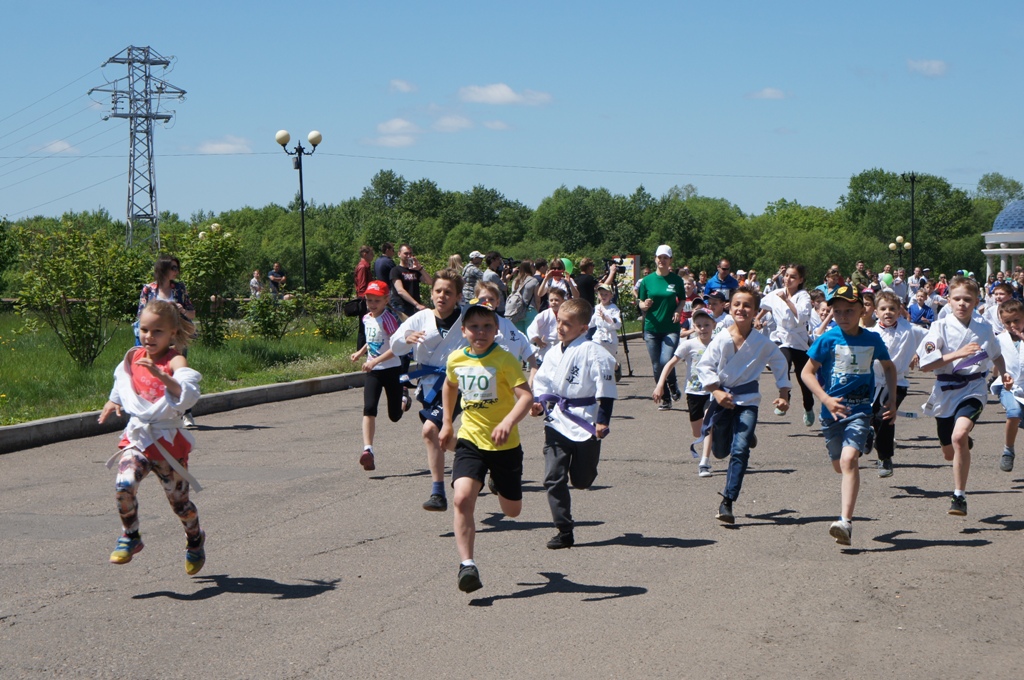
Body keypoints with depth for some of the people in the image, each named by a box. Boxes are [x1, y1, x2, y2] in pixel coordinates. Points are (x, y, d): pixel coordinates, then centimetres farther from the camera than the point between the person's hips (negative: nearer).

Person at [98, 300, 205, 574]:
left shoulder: (175, 360, -13)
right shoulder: (134, 356, 6)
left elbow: (188, 394, -33)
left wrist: (159, 374, -41)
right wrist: (114, 400, 23)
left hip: (168, 440, -4)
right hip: (137, 435, 4)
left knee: (178, 499, 8)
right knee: (124, 485, -21)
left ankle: (195, 540, 37)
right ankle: (130, 536, 1)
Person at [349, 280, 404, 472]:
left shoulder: (388, 319, -17)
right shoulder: (366, 318, 6)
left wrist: (375, 361, -30)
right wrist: (360, 353, 10)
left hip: (391, 369, -5)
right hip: (373, 370, 5)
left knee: (395, 416, 6)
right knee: (369, 409, -15)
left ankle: (402, 401, 43)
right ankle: (367, 450, -20)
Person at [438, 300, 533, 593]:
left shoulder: (504, 360, -16)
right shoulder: (455, 359, -1)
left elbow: (526, 396, -26)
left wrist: (509, 421, -43)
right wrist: (447, 424, 22)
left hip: (505, 444, -2)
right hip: (470, 440, 2)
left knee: (512, 510, 13)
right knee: (462, 498, -21)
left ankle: (499, 484, 49)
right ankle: (467, 564, -15)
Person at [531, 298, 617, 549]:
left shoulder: (592, 352, -11)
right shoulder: (554, 353, 8)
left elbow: (606, 390, -12)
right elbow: (542, 381, 18)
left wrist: (602, 420, -17)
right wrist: (539, 403, 0)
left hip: (585, 422, -5)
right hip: (557, 422, 5)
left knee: (582, 480, 5)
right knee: (553, 478, -4)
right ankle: (564, 530, 2)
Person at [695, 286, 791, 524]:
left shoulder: (762, 342, -9)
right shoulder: (720, 339, -11)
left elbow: (780, 364, 6)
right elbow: (704, 366, -5)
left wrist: (783, 395, 4)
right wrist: (716, 391, -17)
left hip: (748, 399, -2)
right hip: (723, 398, 2)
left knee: (740, 449, -16)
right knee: (720, 451, 14)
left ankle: (727, 503, -11)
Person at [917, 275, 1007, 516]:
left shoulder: (984, 328, 1)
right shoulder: (941, 327, -7)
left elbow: (996, 355, 21)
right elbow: (925, 363, -15)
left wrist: (1003, 373, 2)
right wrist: (958, 354, -23)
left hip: (973, 390, -1)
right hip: (945, 393, 1)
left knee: (959, 436, -30)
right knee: (949, 453, 15)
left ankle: (959, 497, -20)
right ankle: (966, 443, 56)